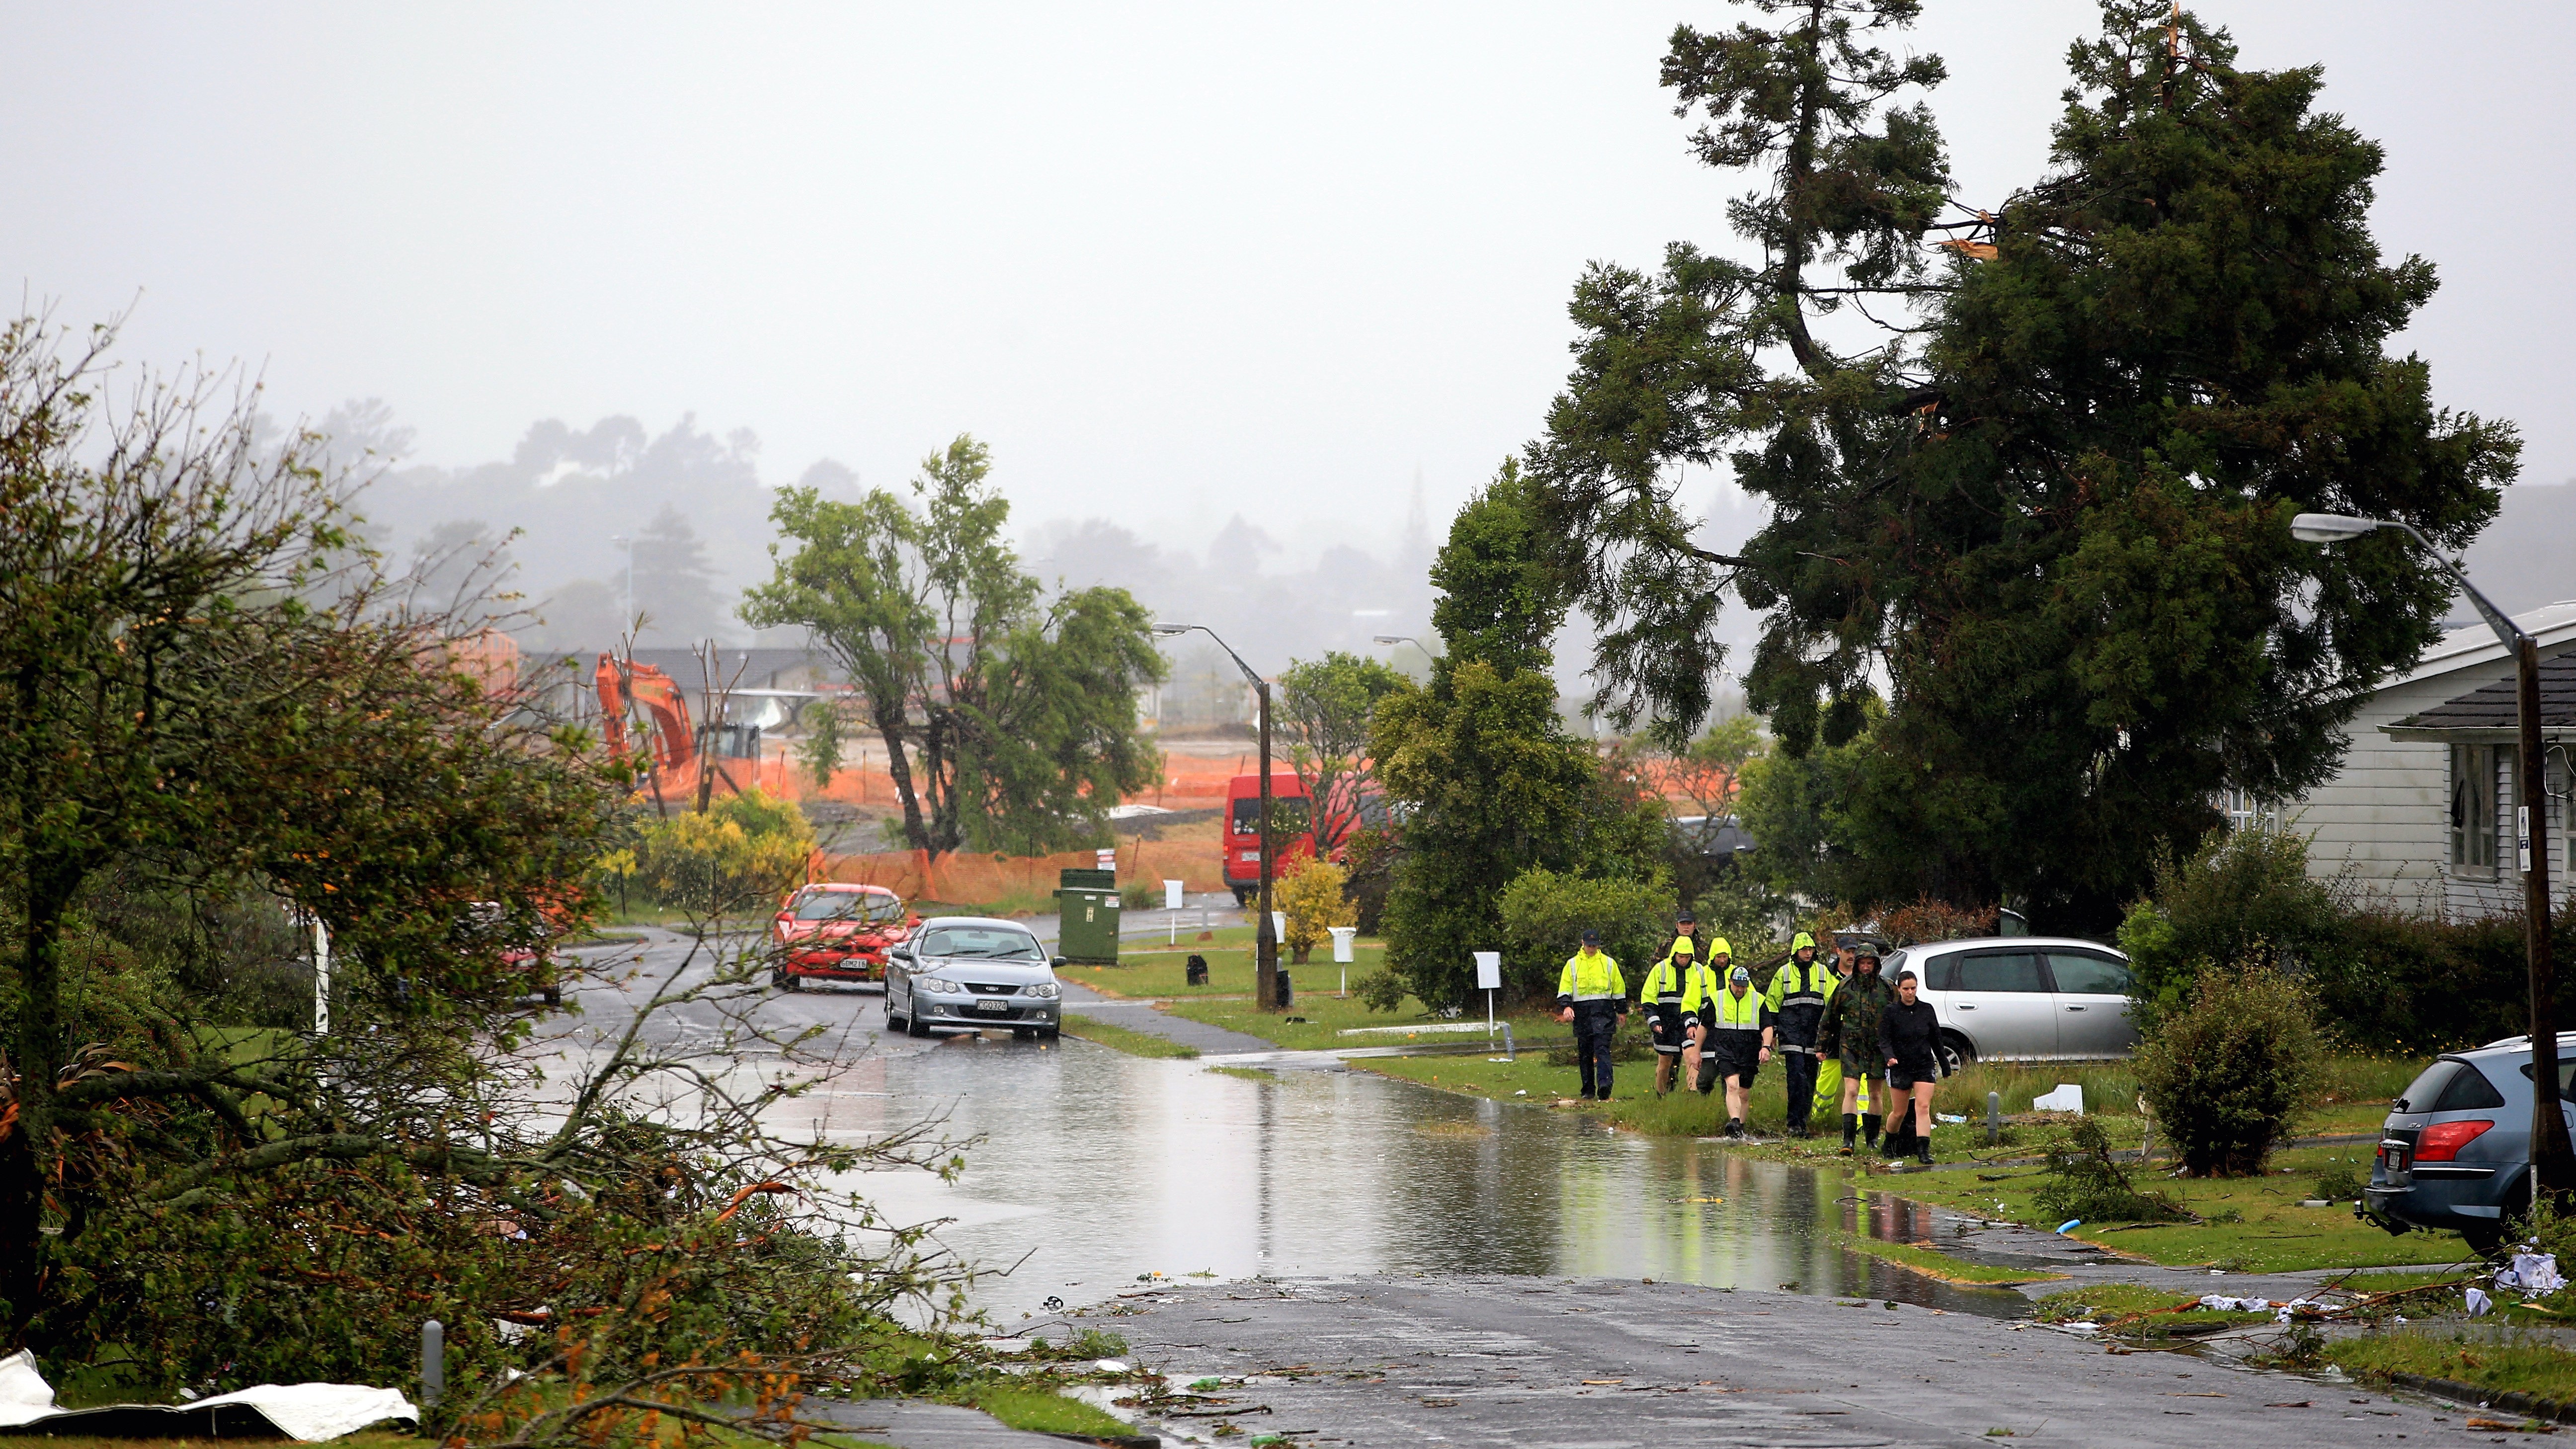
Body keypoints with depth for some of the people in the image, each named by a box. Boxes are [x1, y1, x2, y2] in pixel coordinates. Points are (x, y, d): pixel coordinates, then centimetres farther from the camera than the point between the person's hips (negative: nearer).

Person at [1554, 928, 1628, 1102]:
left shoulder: (1609, 964, 10)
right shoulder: (1572, 964, 11)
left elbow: (1619, 989, 16)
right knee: (1585, 1052, 5)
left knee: (1602, 1048, -17)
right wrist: (1566, 1007, -10)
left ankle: (1604, 1083, -29)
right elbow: (1565, 989, 7)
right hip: (1581, 1012, 2)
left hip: (1603, 1011, -2)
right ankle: (1588, 1090, 12)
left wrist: (1621, 1011, 15)